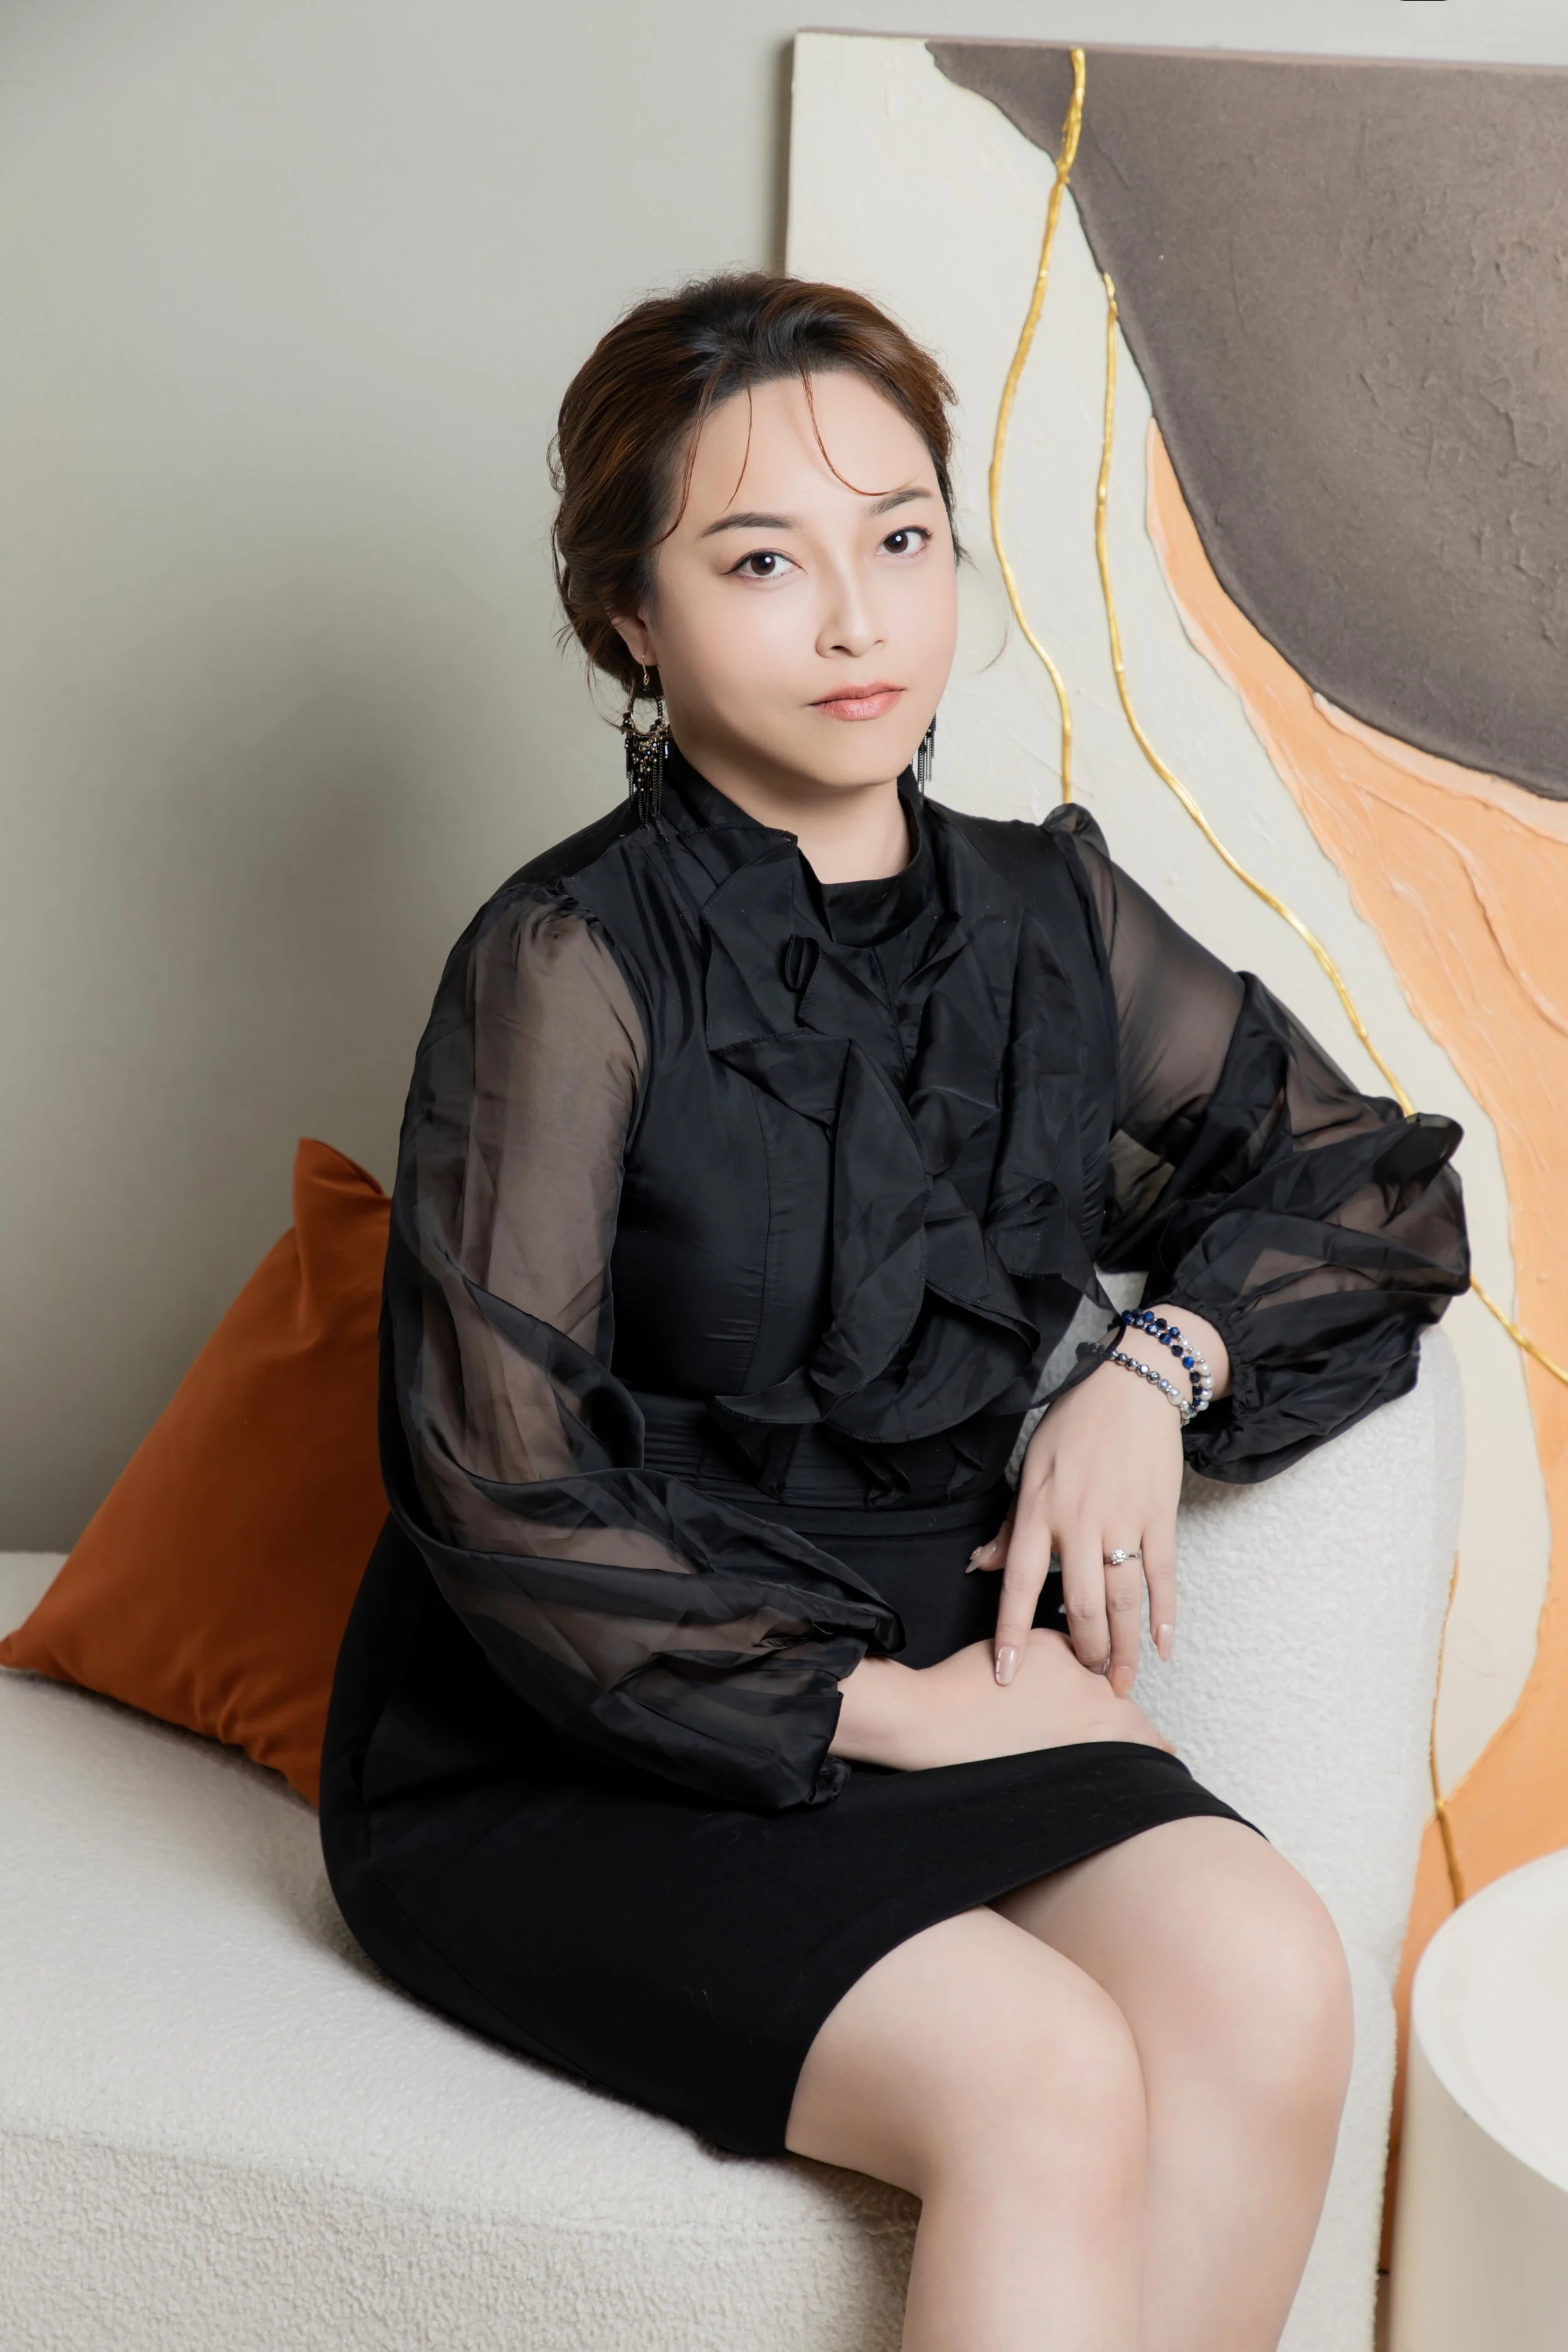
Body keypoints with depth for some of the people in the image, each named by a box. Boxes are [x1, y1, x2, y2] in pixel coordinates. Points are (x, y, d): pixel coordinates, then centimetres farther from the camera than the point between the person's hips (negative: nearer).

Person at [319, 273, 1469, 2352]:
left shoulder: (1047, 913, 4)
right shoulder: (572, 959, -13)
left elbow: (1373, 1179, 15)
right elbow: (503, 1483, -15)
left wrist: (1157, 1363, -3)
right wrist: (878, 1705, -13)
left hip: (931, 1682, 5)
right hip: (558, 1764, -5)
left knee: (1264, 1980, -22)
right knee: (1049, 2083, -26)